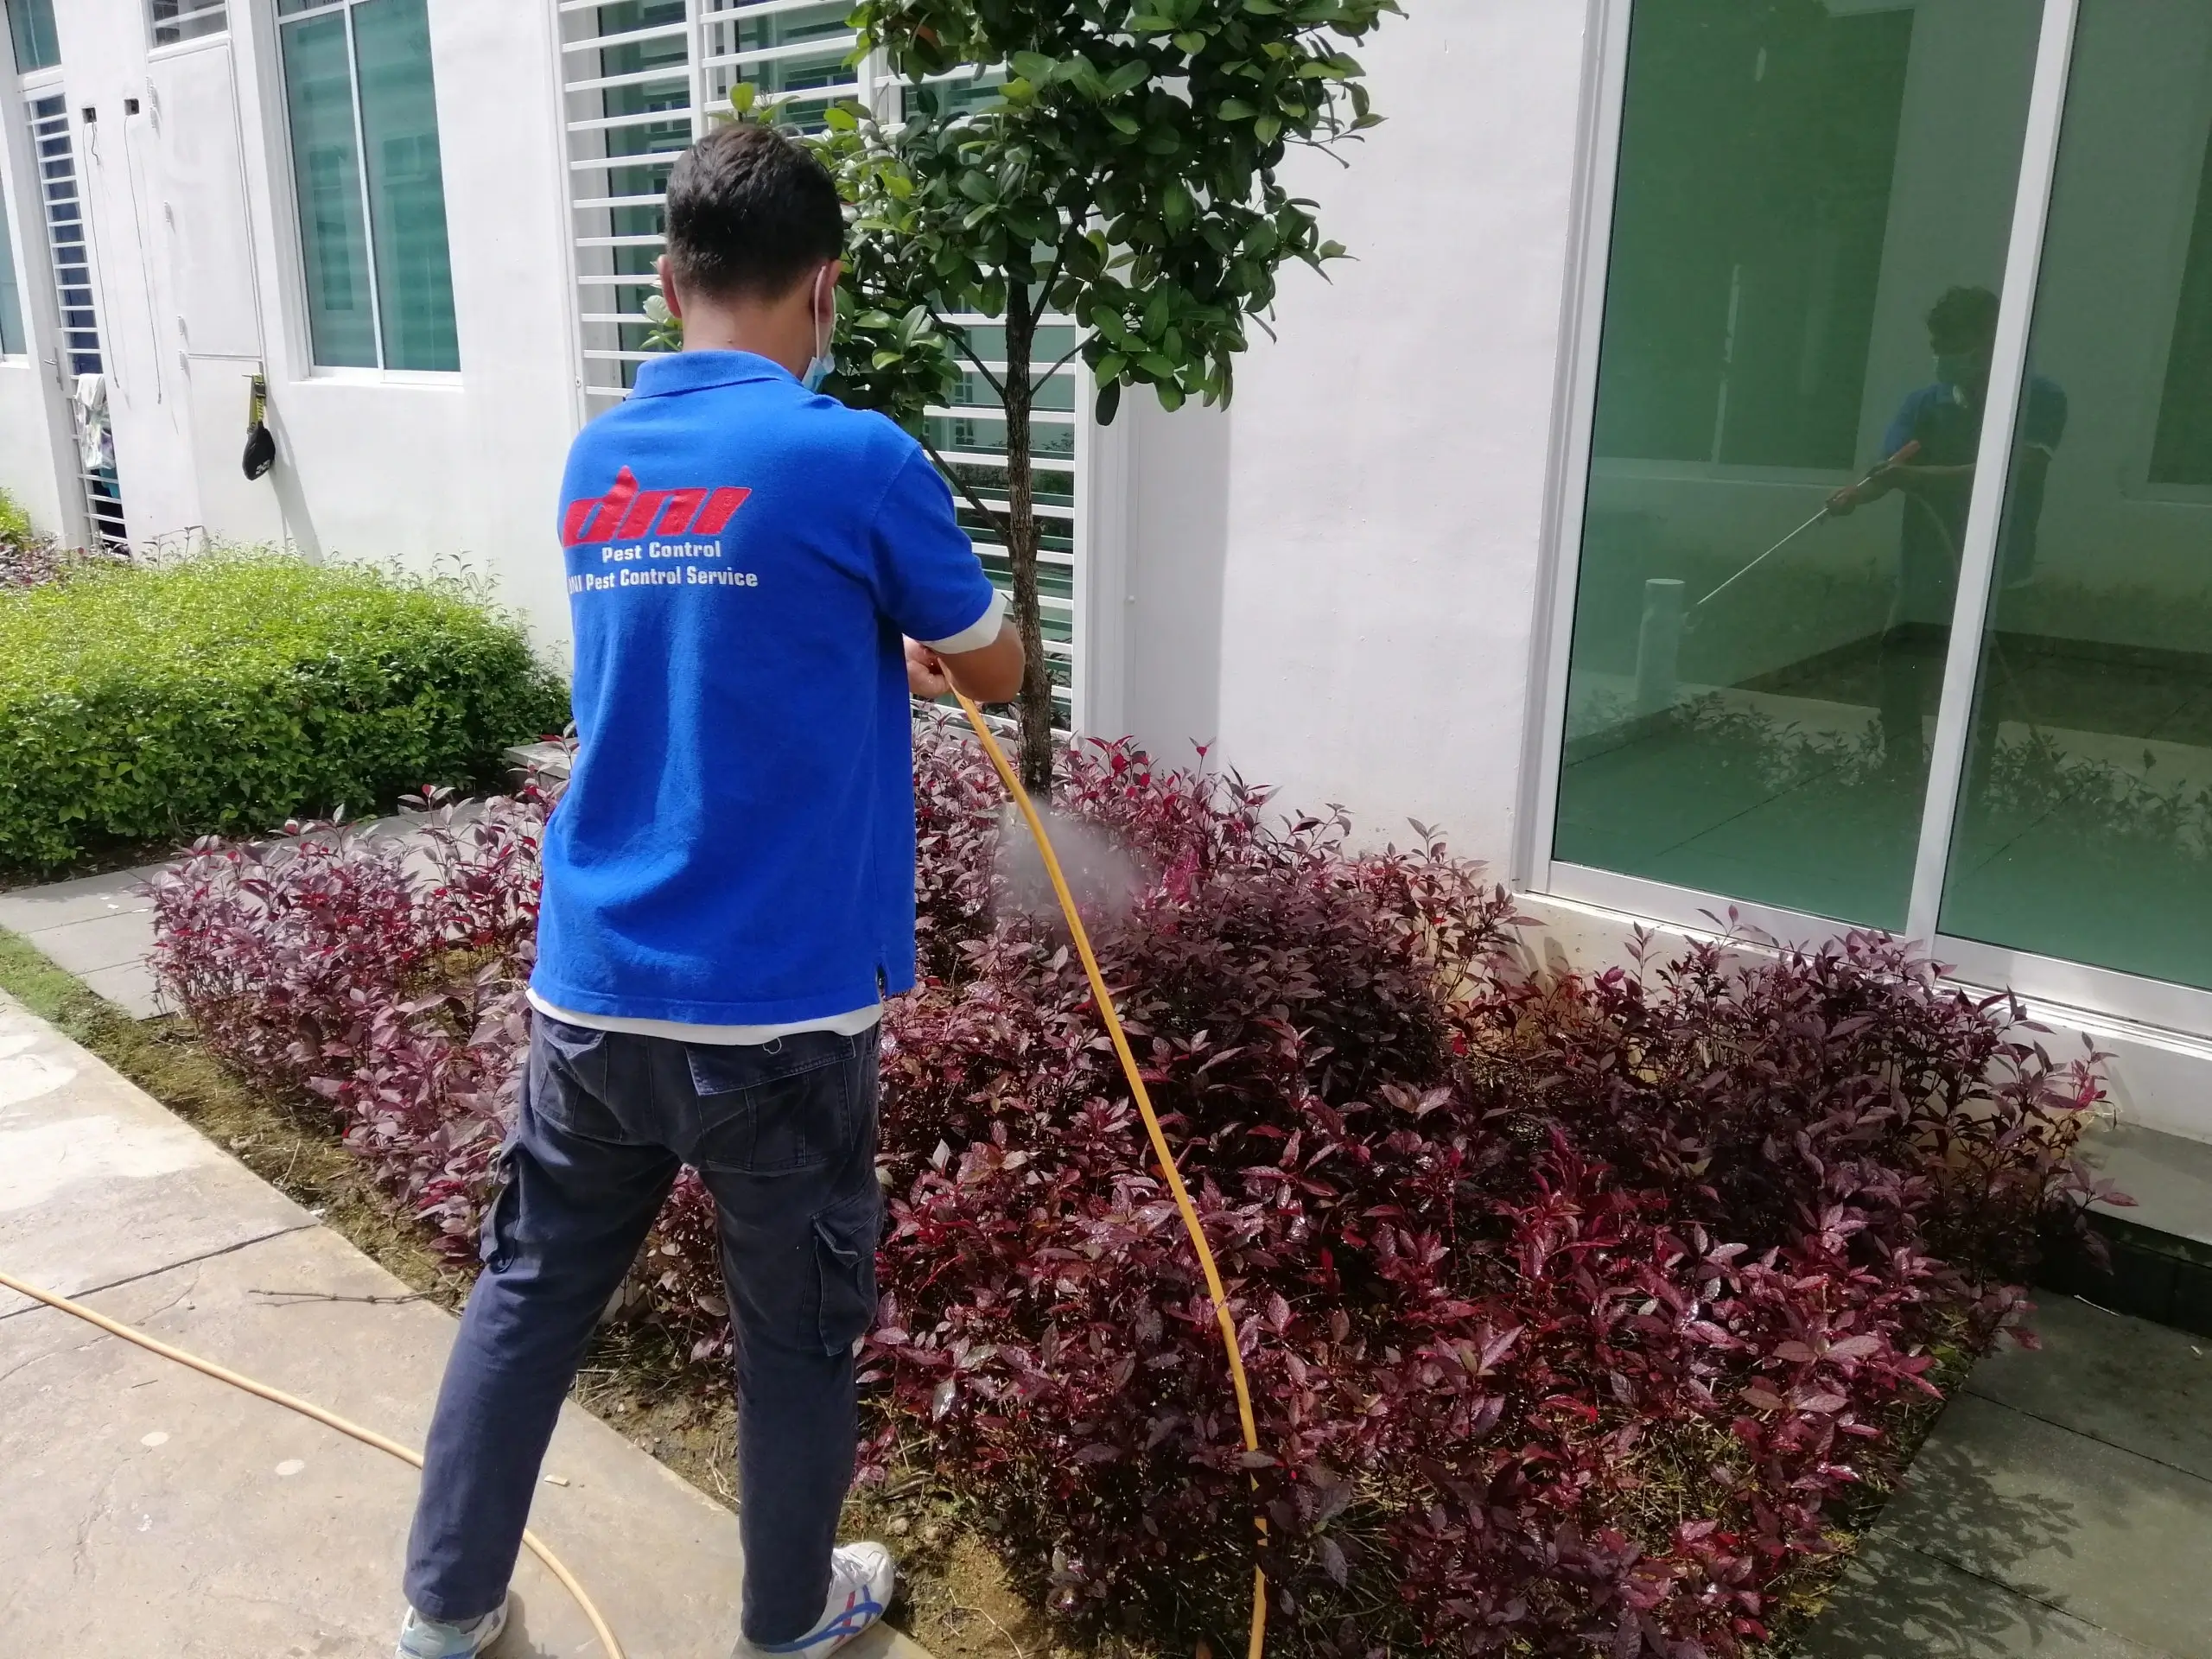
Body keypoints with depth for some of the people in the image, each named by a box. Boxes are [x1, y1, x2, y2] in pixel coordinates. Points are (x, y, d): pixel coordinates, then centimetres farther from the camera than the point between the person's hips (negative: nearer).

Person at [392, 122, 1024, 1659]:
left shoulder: (594, 466, 7)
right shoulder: (857, 460, -13)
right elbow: (995, 675, 3)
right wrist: (926, 640, 24)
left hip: (590, 987, 6)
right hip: (776, 1008, -5)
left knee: (529, 1289, 21)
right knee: (799, 1331, 15)